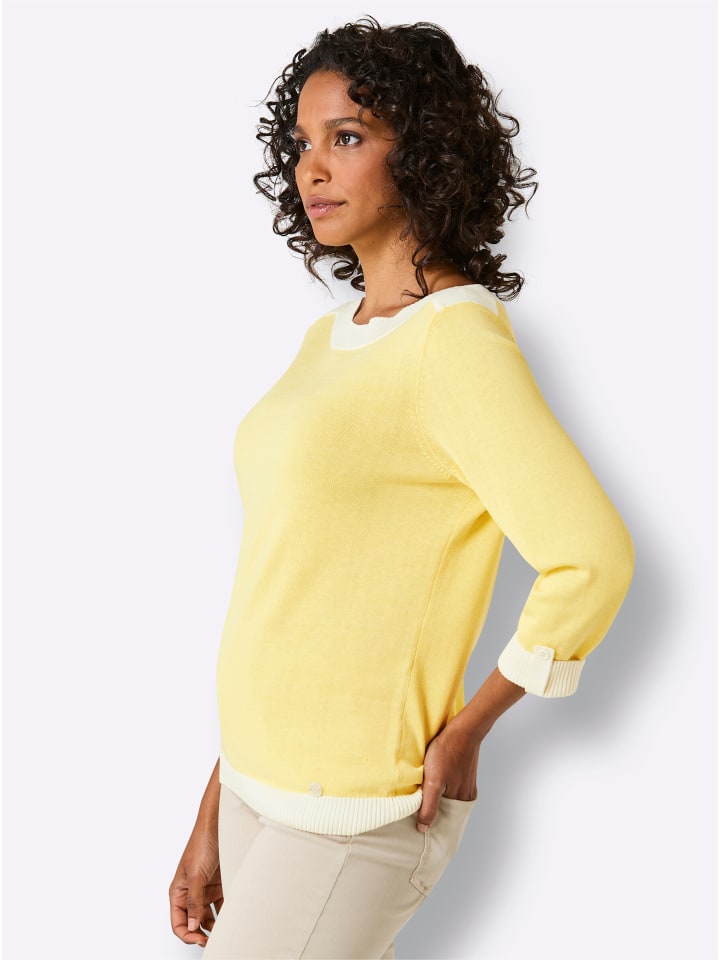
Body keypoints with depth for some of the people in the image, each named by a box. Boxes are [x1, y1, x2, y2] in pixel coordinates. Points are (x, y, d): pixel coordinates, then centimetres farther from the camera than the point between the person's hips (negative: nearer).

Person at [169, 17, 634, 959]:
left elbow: (592, 558, -24)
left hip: (356, 812, -8)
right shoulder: (333, 337, 8)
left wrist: (463, 731, -12)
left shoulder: (456, 336, -17)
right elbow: (287, 585, 11)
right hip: (265, 779, 8)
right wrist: (216, 813, 12)